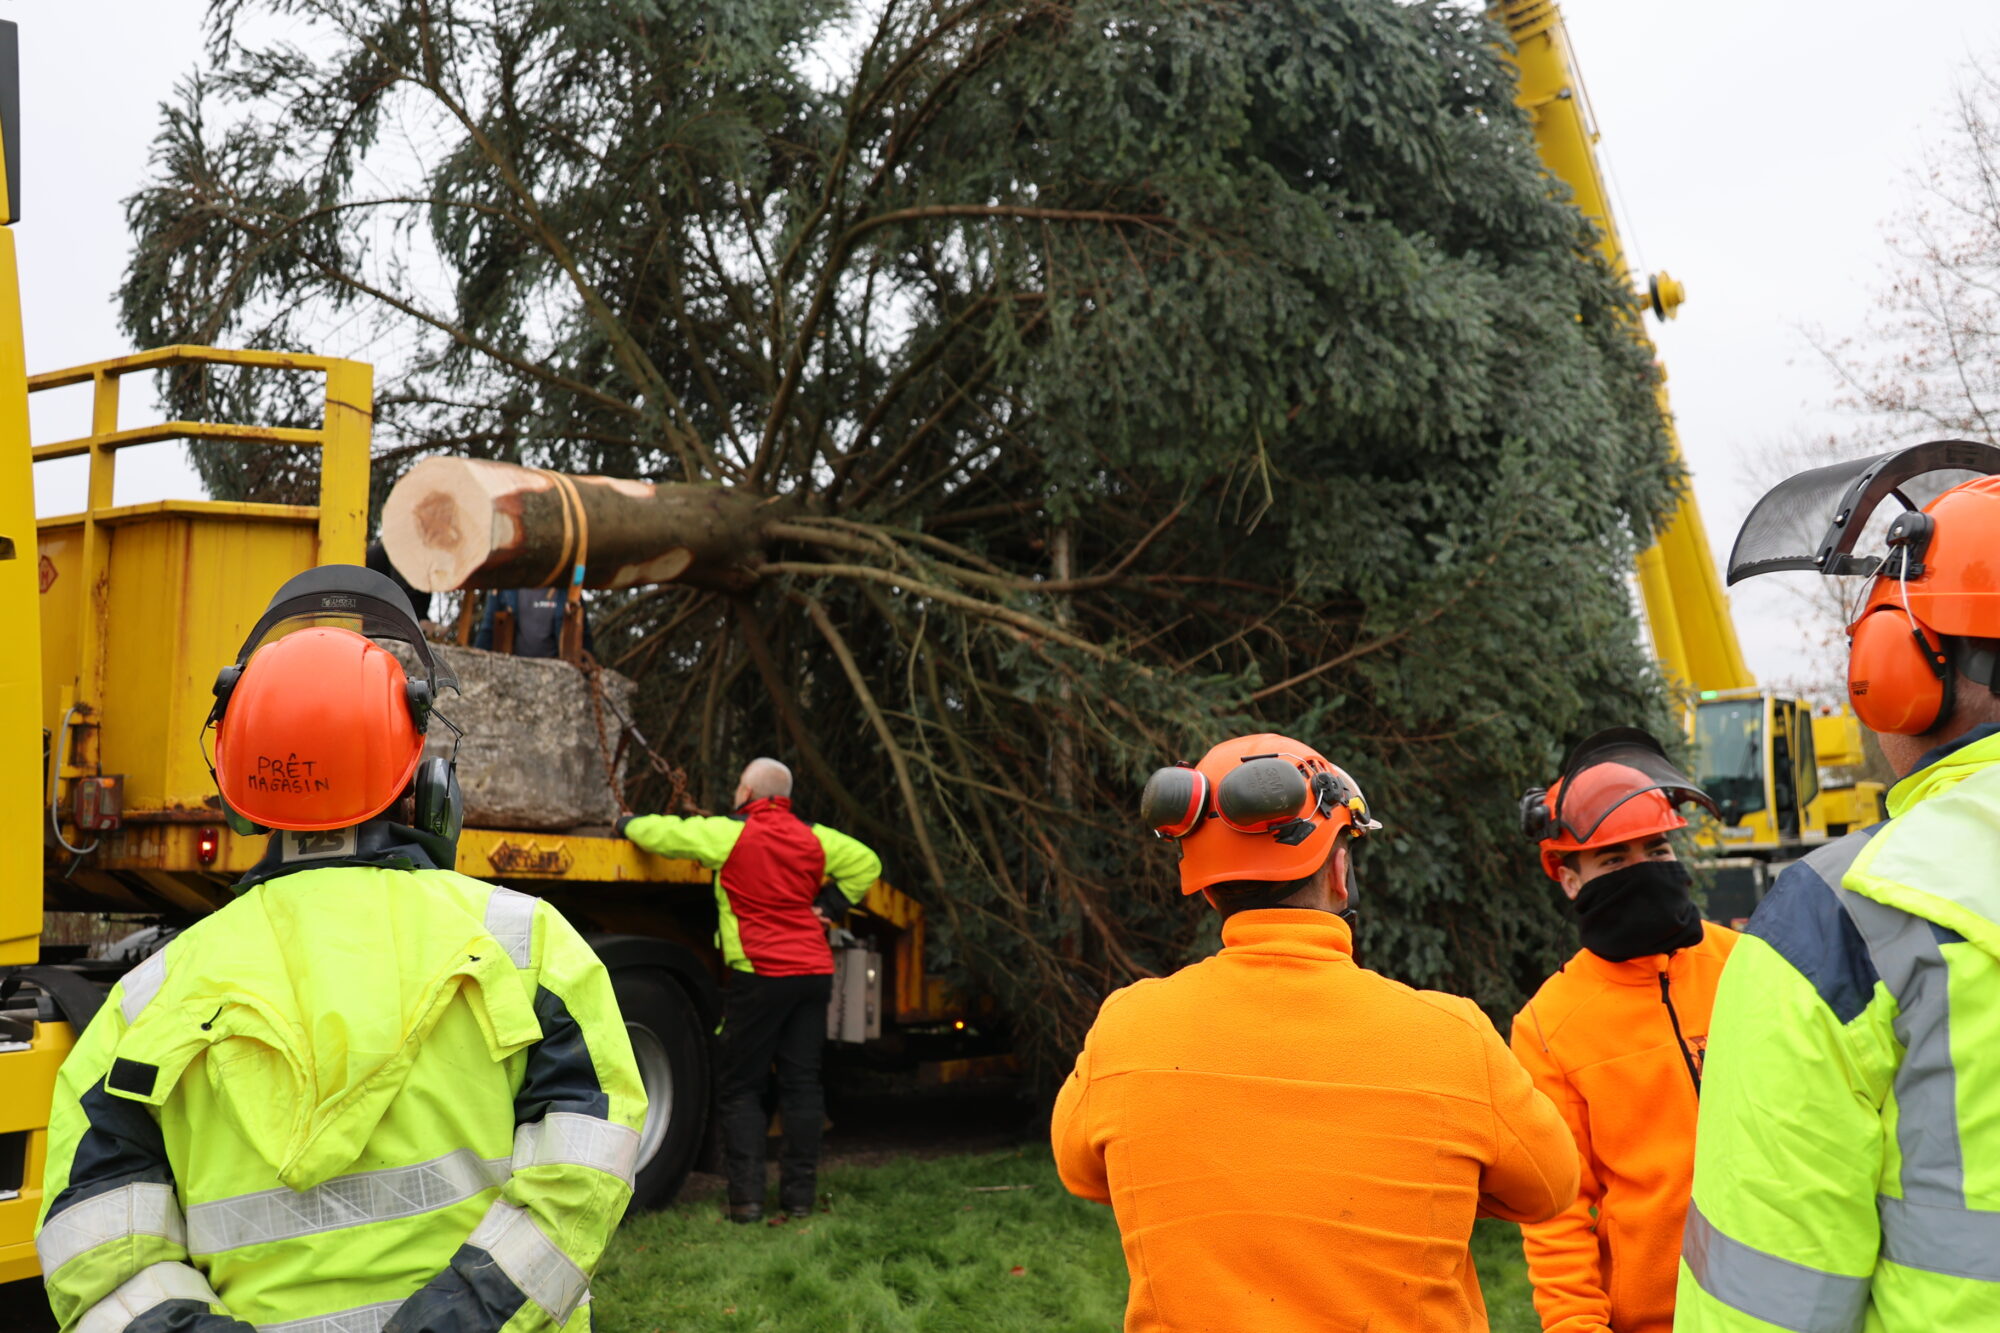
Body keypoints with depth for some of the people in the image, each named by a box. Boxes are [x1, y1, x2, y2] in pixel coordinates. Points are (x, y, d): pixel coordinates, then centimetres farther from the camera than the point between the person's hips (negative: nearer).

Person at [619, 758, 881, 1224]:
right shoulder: (815, 838, 9)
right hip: (815, 972, 5)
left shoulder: (730, 834, -6)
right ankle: (800, 1194, 11)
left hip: (760, 975, -5)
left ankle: (746, 1197, 0)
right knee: (801, 1084, 9)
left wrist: (628, 823, 20)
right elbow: (866, 863, 15)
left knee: (742, 1088, 4)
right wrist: (830, 904, 12)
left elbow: (663, 833, 0)